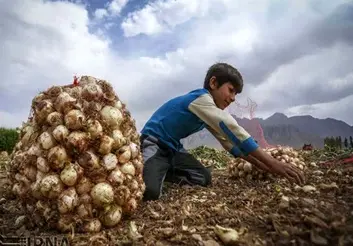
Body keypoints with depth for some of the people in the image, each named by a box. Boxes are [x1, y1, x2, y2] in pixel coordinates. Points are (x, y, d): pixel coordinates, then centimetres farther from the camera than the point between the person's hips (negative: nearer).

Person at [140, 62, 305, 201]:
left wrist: (265, 167, -1)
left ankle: (161, 171, 10)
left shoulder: (209, 113, 9)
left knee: (204, 179, -1)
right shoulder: (201, 98, -21)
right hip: (153, 143, -9)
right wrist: (272, 163, -30)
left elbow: (229, 140, 7)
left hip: (172, 148, 9)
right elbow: (232, 131, -30)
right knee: (150, 191, -31)